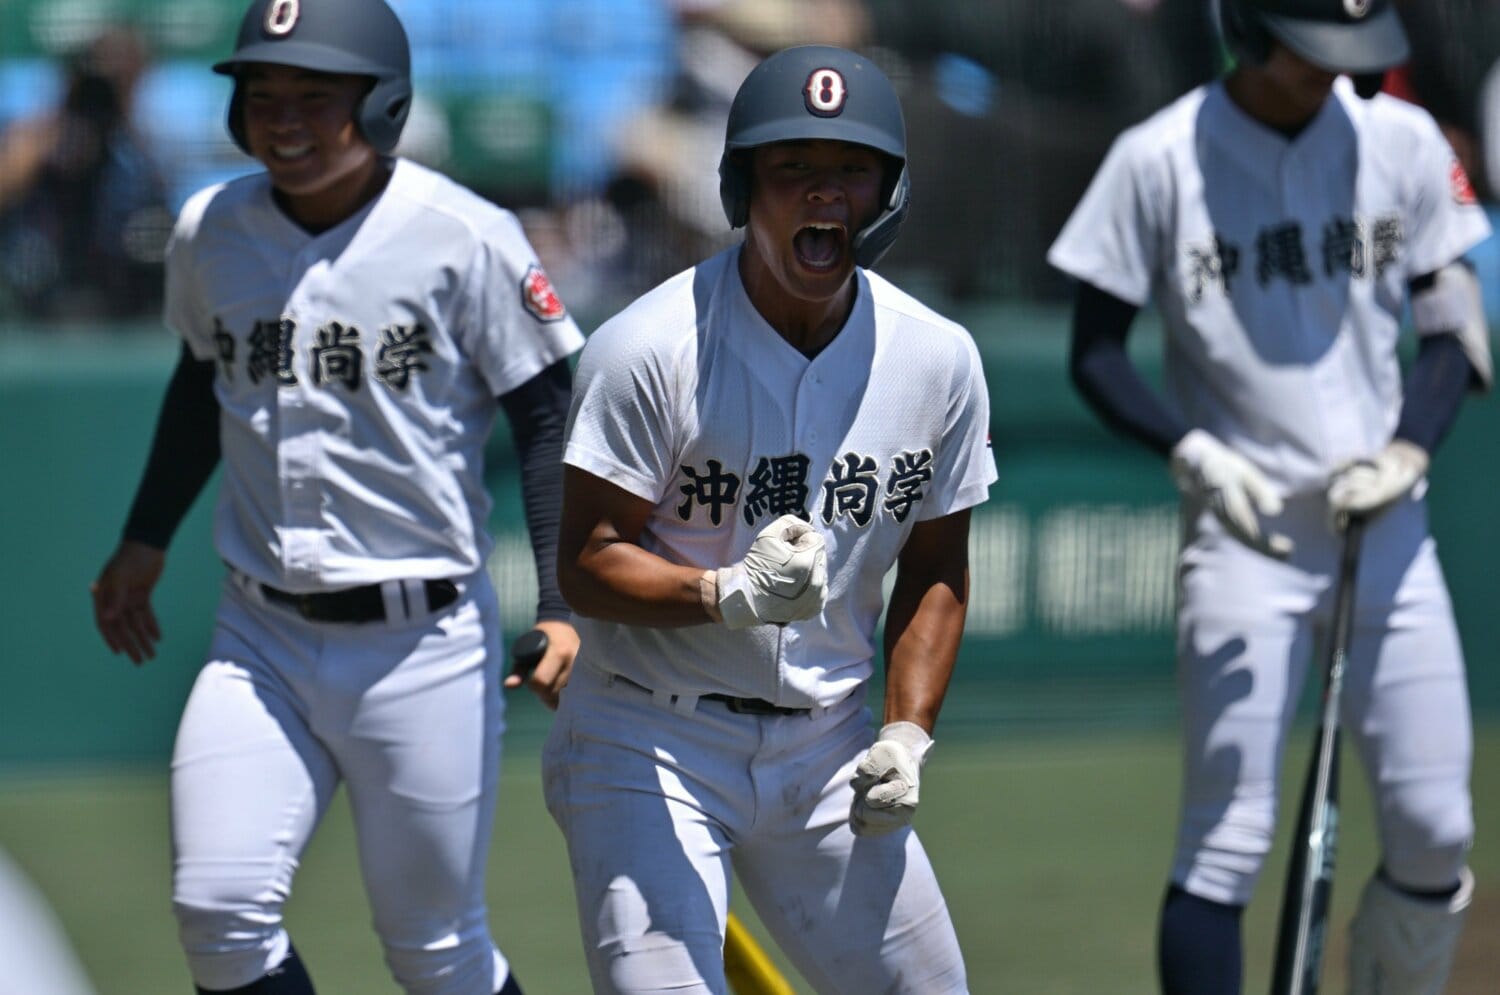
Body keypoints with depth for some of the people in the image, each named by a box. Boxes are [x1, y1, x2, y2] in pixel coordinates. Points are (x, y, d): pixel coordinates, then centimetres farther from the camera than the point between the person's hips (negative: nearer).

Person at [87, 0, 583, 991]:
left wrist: (565, 607, -15)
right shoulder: (210, 232, 3)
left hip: (424, 640, -4)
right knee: (219, 913, -11)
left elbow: (548, 416, -8)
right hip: (262, 638, 4)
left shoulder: (464, 238, -11)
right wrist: (146, 539, 26)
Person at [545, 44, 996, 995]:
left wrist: (907, 735, -3)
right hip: (651, 739, -5)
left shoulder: (939, 359, -1)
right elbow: (587, 566, -15)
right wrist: (733, 594, -32)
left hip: (824, 745, 5)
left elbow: (936, 572, 9)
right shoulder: (650, 349, -16)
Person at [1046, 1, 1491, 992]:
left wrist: (1408, 451, -8)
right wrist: (1193, 453, -17)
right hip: (1244, 534, -3)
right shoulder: (1160, 159, -4)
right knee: (1227, 838, -9)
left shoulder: (1403, 143, 5)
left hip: (1386, 526, 3)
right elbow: (1096, 354, 0)